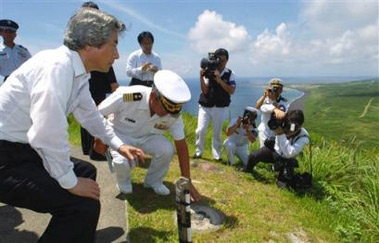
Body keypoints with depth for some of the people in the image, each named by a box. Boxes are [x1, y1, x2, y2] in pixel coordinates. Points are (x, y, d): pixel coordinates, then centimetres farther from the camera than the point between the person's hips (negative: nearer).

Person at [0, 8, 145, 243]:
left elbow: (91, 115, 19)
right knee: (84, 205, -17)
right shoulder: (57, 66, -25)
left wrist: (119, 145, 20)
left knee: (86, 171, 20)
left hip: (24, 150, 10)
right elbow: (48, 133, -30)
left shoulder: (78, 73, 4)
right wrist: (70, 182, -18)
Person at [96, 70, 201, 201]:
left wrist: (187, 181, -15)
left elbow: (181, 145, -16)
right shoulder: (126, 97, -36)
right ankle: (123, 181, 7)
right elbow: (96, 113, -18)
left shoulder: (174, 114, -24)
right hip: (120, 133, -2)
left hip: (147, 136, 2)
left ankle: (153, 181, 4)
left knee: (167, 149, -26)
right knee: (123, 161, -31)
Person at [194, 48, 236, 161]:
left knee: (217, 132, 7)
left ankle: (217, 155, 19)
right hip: (205, 106, -1)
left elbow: (231, 91, -13)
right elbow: (205, 91, -10)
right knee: (200, 130, -7)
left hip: (220, 107, 1)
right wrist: (201, 76, -23)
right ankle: (198, 152, 12)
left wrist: (219, 80, -22)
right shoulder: (208, 72, -6)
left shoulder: (230, 74, -2)